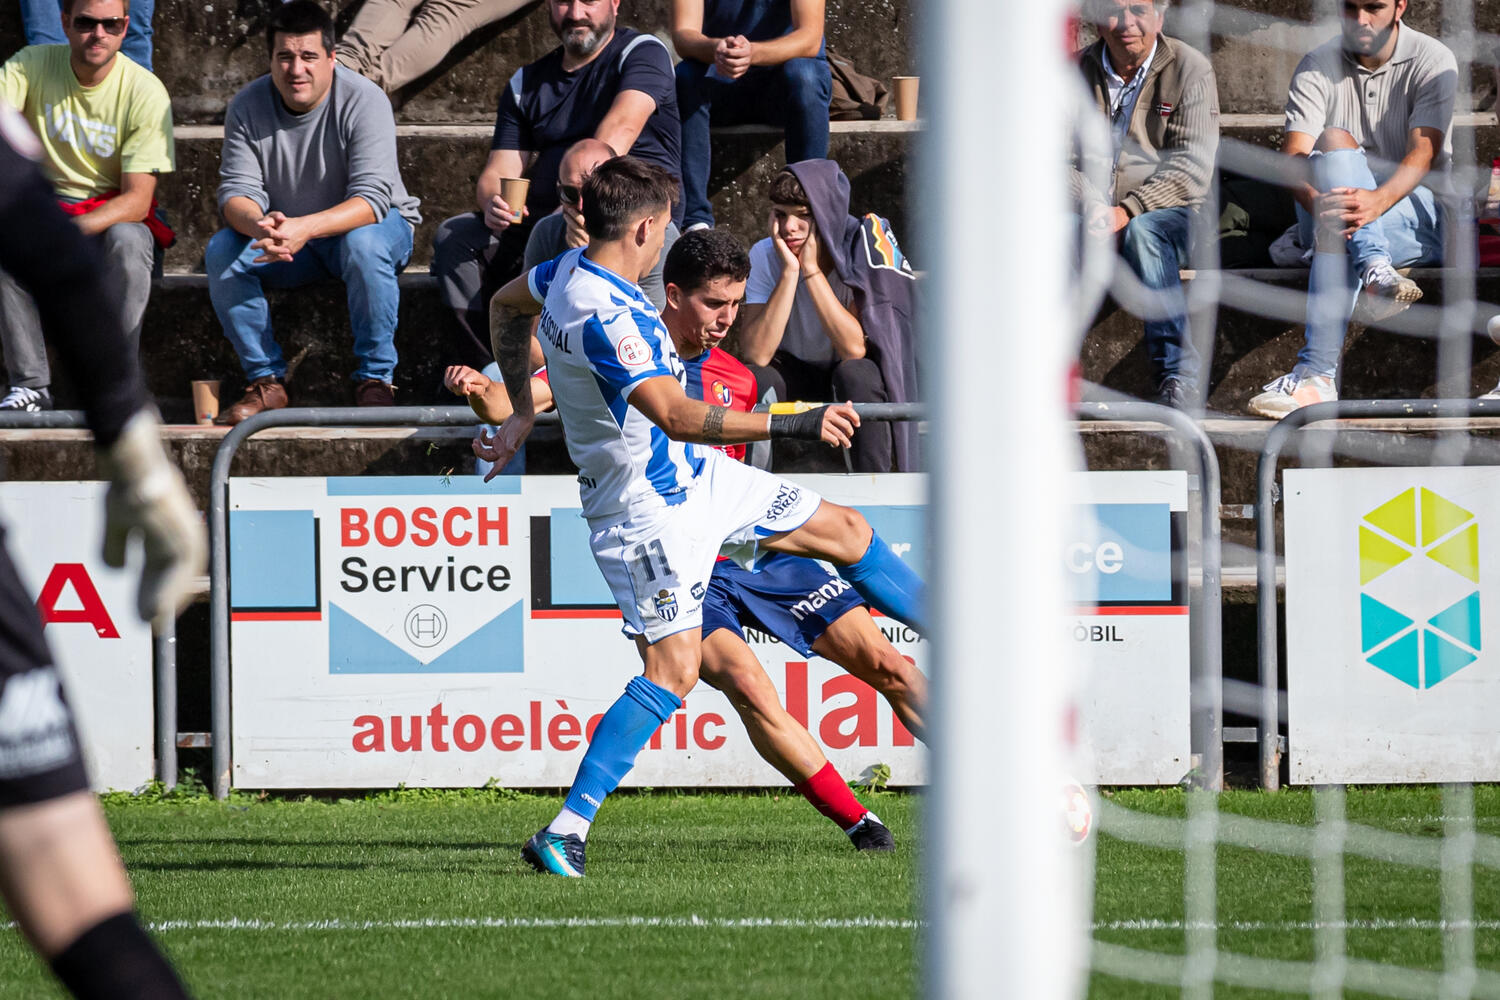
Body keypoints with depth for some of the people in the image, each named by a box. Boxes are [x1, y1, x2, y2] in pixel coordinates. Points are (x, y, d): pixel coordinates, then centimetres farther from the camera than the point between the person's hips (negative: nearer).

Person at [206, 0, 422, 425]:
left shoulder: (364, 100, -21)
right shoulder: (248, 107, -10)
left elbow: (371, 199, -29)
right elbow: (237, 191, -15)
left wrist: (305, 228, -47)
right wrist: (259, 224, -42)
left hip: (376, 224, -3)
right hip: (285, 233, 3)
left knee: (363, 244, -38)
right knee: (221, 251, -24)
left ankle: (376, 379, -25)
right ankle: (265, 381, -16)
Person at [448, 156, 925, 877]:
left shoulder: (571, 272, 1)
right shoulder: (604, 316, -30)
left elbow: (507, 302, 22)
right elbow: (675, 415, -36)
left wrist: (523, 410, 29)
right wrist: (793, 425, -36)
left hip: (696, 475, 10)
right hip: (650, 509, -10)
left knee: (845, 531, 16)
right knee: (672, 671, -14)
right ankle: (566, 831, -12)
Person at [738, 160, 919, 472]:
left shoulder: (864, 246, -21)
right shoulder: (764, 256, -14)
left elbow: (854, 349, -31)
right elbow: (756, 355, -26)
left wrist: (811, 269, -33)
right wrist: (790, 271, -31)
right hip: (796, 380, 2)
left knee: (855, 373, -35)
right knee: (757, 379, -30)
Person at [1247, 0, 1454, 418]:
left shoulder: (1432, 60, -4)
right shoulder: (1318, 67, 3)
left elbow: (1424, 153, -18)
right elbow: (1293, 156, -11)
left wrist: (1377, 202, -40)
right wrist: (1315, 199, -36)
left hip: (1415, 215, -2)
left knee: (1339, 224, -36)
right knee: (1335, 141, -32)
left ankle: (1317, 374, -51)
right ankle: (1375, 271, -52)